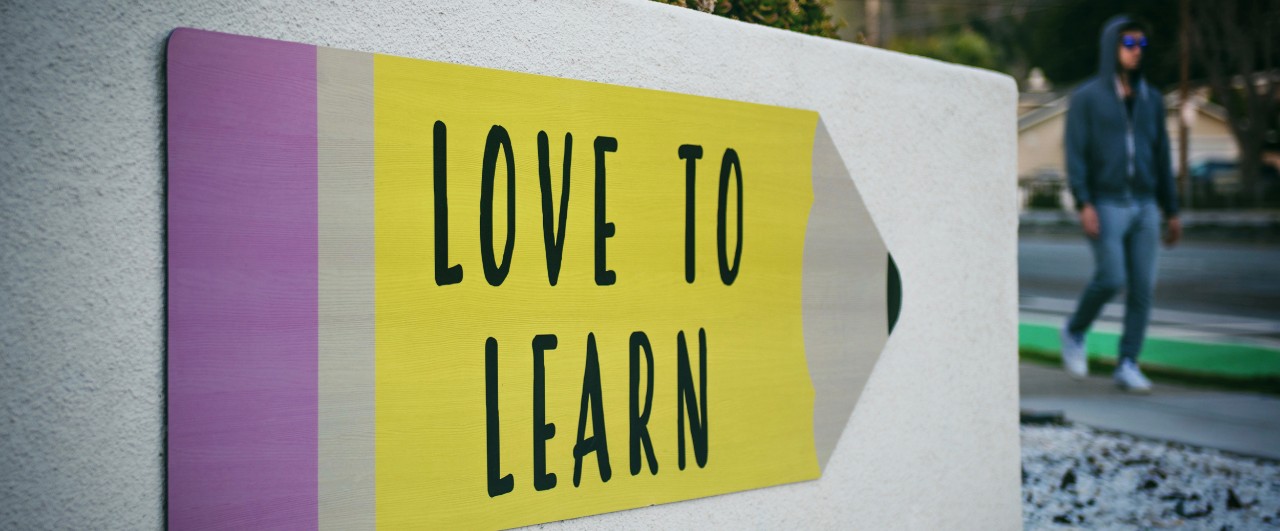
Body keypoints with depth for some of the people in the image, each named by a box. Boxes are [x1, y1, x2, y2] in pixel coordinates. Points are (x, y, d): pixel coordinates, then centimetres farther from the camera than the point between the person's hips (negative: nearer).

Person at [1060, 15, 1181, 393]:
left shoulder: (1151, 99, 13)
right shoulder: (1086, 97, -1)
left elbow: (1162, 158, 15)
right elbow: (1075, 154, -8)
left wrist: (1171, 212, 12)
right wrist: (1083, 204, -19)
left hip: (1144, 207, 5)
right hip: (1105, 205, -4)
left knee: (1143, 286, -2)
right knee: (1111, 279, -15)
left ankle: (1128, 365, 6)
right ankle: (1074, 332, 12)